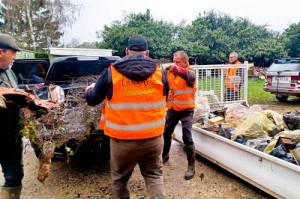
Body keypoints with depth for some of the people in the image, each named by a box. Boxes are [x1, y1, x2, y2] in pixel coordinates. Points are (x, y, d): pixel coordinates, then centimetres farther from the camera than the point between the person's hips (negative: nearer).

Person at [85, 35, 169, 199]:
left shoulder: (111, 72, -7)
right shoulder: (159, 73, 0)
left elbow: (92, 100, 5)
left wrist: (90, 89, 28)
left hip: (123, 140, -1)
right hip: (153, 138, 2)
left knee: (119, 179, 20)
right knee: (154, 176, 18)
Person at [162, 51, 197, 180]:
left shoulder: (190, 71, -14)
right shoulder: (170, 71, 2)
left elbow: (190, 77, -37)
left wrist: (180, 70, -58)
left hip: (186, 110, -5)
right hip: (172, 109, 5)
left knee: (187, 137, -9)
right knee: (167, 132, 17)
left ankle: (191, 167, 7)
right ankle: (165, 155, 42)